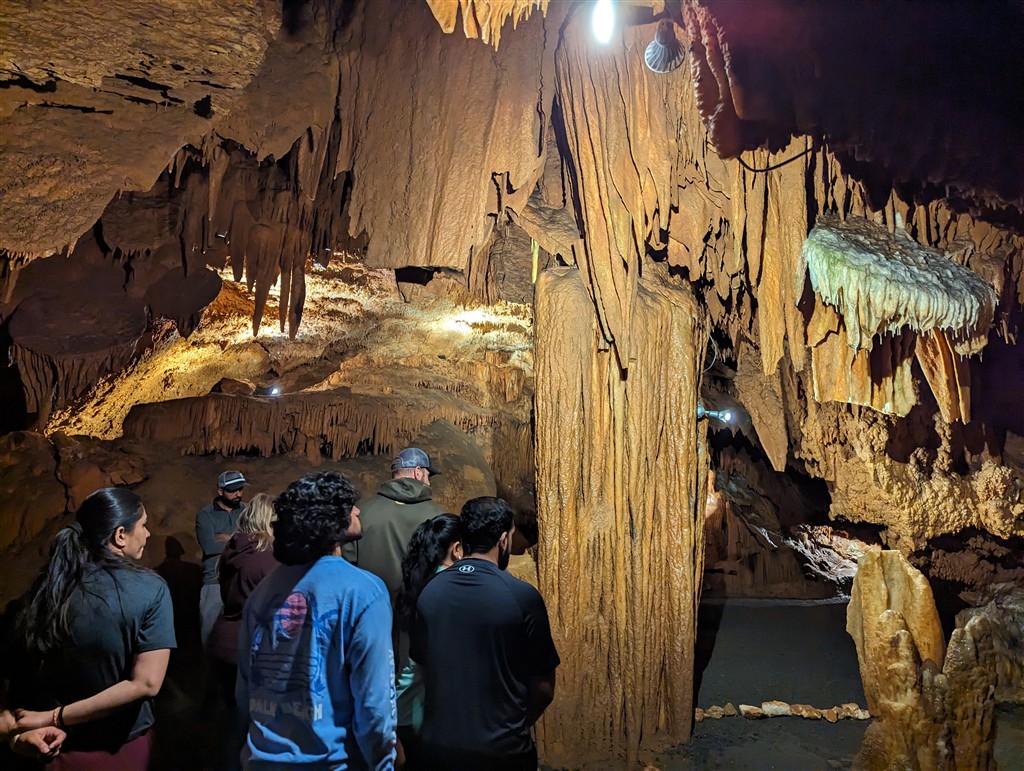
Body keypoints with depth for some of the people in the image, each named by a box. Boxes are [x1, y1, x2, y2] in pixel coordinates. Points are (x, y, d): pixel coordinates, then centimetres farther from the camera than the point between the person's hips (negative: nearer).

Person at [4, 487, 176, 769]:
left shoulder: (48, 584, -8)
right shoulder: (150, 590, -18)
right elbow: (146, 684, -24)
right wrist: (55, 718, -18)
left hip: (54, 747, 3)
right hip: (121, 746, -3)